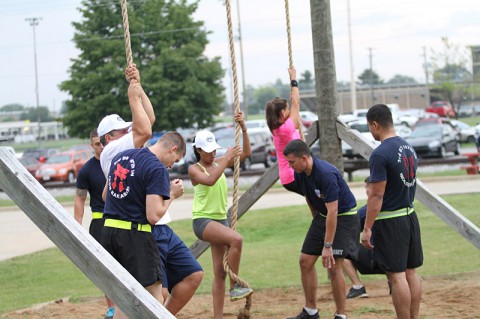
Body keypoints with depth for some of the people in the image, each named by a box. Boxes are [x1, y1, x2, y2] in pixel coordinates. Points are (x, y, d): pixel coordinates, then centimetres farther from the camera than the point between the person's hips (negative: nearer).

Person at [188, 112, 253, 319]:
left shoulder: (218, 163, 10)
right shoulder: (194, 169, -7)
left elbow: (246, 153, 7)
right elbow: (210, 180, -27)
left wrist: (243, 128, -4)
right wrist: (227, 159, -24)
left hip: (220, 220, 7)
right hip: (202, 220, -7)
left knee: (220, 273, 5)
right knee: (236, 239, -32)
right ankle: (235, 287, -21)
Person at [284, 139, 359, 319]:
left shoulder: (326, 174, -31)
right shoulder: (300, 174, -6)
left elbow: (332, 212, -31)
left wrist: (327, 246, -31)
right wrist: (316, 218, 19)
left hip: (343, 217, -8)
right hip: (321, 216, 8)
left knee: (333, 266, -16)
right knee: (305, 261, 4)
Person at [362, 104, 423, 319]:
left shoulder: (380, 154, -17)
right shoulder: (409, 148, 9)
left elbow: (376, 196, -19)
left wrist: (367, 229, -15)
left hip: (389, 221, -8)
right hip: (410, 215, 8)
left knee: (396, 275, -5)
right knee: (410, 272, 12)